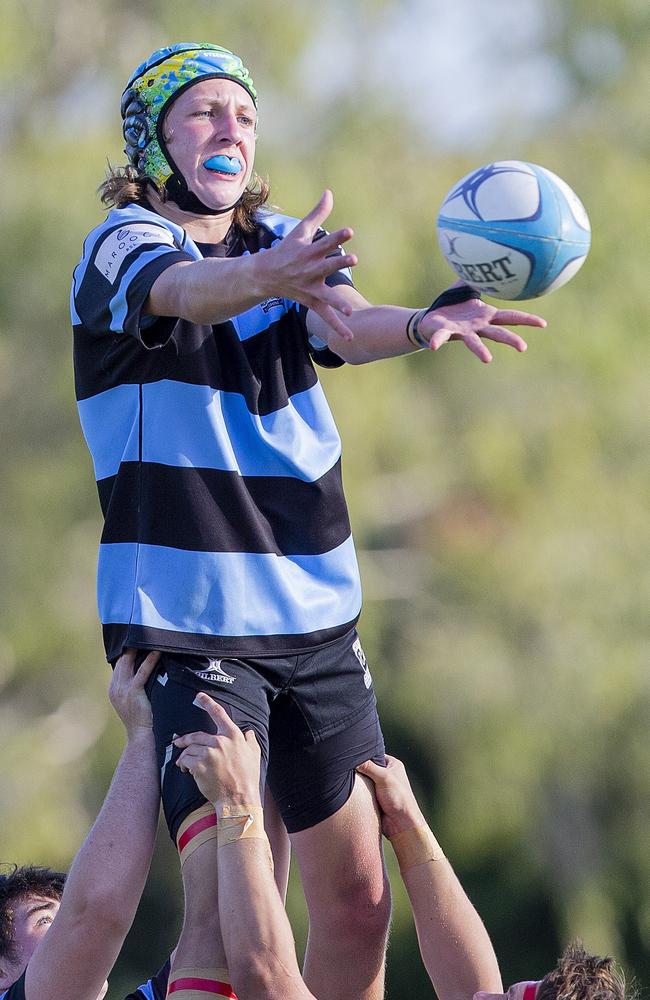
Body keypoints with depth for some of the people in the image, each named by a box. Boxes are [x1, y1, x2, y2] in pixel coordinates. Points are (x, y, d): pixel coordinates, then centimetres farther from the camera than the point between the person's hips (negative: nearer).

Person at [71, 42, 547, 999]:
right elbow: (187, 292, -30)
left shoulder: (282, 243, 10)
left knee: (358, 899, 5)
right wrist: (264, 277, -53)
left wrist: (421, 322, -37)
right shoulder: (121, 244, -5)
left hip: (316, 617, 6)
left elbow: (345, 325, -12)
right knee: (224, 907, -17)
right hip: (186, 623, -6)